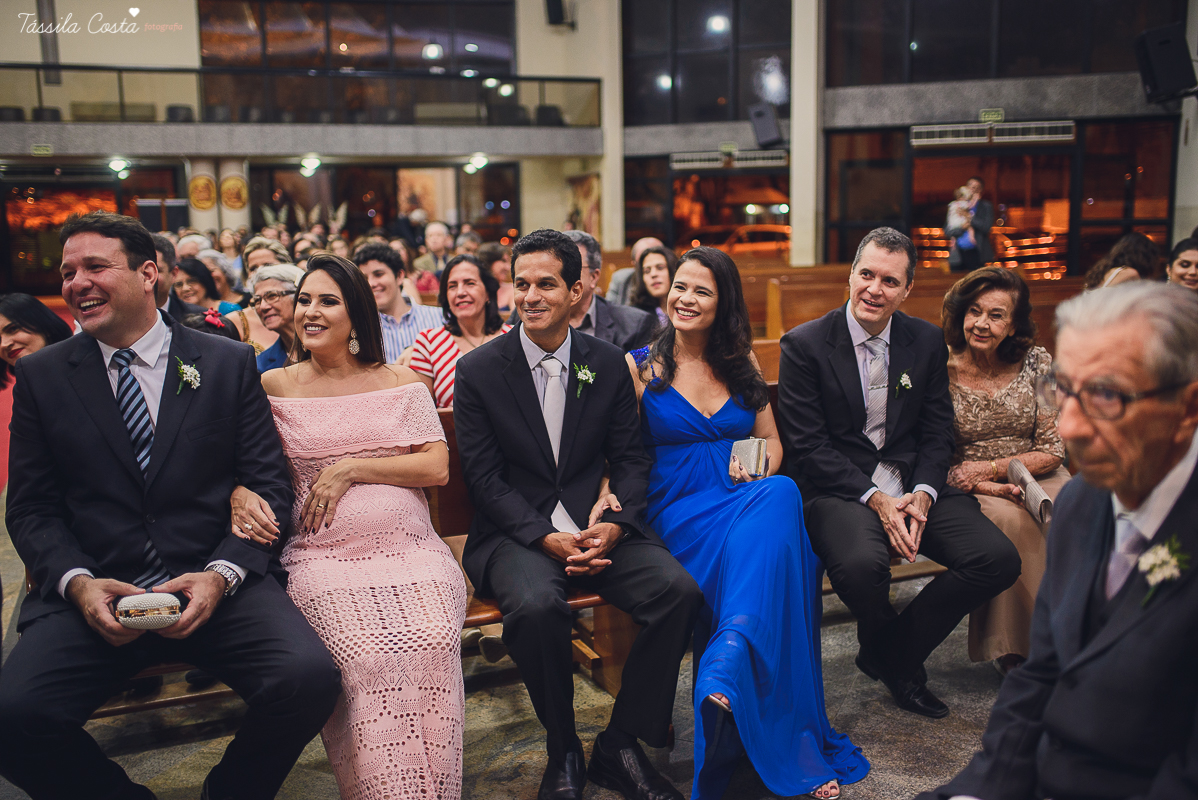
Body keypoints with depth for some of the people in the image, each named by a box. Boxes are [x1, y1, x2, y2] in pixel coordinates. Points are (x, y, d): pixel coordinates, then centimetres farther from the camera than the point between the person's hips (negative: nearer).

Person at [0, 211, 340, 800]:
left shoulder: (228, 363, 7)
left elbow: (269, 486, 4)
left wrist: (221, 574, -13)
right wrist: (77, 582, -11)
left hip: (219, 586, 0)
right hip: (92, 591, 1)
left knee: (309, 680, -26)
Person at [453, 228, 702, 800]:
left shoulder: (608, 364, 7)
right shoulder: (478, 370, 0)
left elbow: (629, 458, 8)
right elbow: (483, 476, -4)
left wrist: (617, 524, -13)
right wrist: (546, 538, -18)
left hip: (597, 528, 3)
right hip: (515, 532, -2)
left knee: (679, 589, -23)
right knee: (536, 604, -35)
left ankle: (620, 746, -5)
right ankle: (563, 753, -8)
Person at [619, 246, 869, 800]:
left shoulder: (742, 364, 17)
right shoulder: (639, 366, 6)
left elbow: (771, 441, 21)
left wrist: (760, 470, -2)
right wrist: (609, 492, -23)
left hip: (750, 497, 3)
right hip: (678, 510, -3)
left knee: (781, 496, -36)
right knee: (762, 548, -36)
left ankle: (725, 669, -42)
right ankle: (794, 750, -35)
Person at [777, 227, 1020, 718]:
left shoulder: (928, 341, 8)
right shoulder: (804, 345, -4)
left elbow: (938, 432, 9)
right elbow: (808, 446, -8)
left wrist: (922, 494, -10)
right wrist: (873, 498, -17)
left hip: (913, 485, 4)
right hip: (837, 489, -4)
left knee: (999, 558, -17)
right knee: (861, 563, -36)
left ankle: (893, 655, 3)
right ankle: (898, 659, 2)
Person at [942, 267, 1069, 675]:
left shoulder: (1036, 363, 0)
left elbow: (1053, 450, 0)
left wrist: (991, 467, -14)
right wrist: (989, 489, -19)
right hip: (968, 487, -2)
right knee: (1009, 519, -35)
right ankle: (1011, 646, -20)